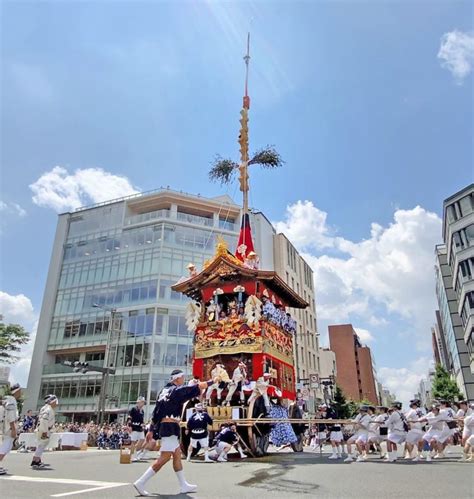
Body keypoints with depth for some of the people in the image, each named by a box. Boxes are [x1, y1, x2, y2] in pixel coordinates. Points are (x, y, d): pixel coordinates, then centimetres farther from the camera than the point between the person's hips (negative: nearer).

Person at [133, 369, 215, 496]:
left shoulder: (164, 390, 14)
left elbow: (157, 412, 15)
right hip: (170, 426, -10)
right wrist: (212, 381, 2)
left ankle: (184, 485, 18)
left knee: (177, 454, 13)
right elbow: (199, 386, -10)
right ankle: (141, 482, -7)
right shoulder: (178, 390, -10)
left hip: (163, 425, 10)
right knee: (165, 457, -8)